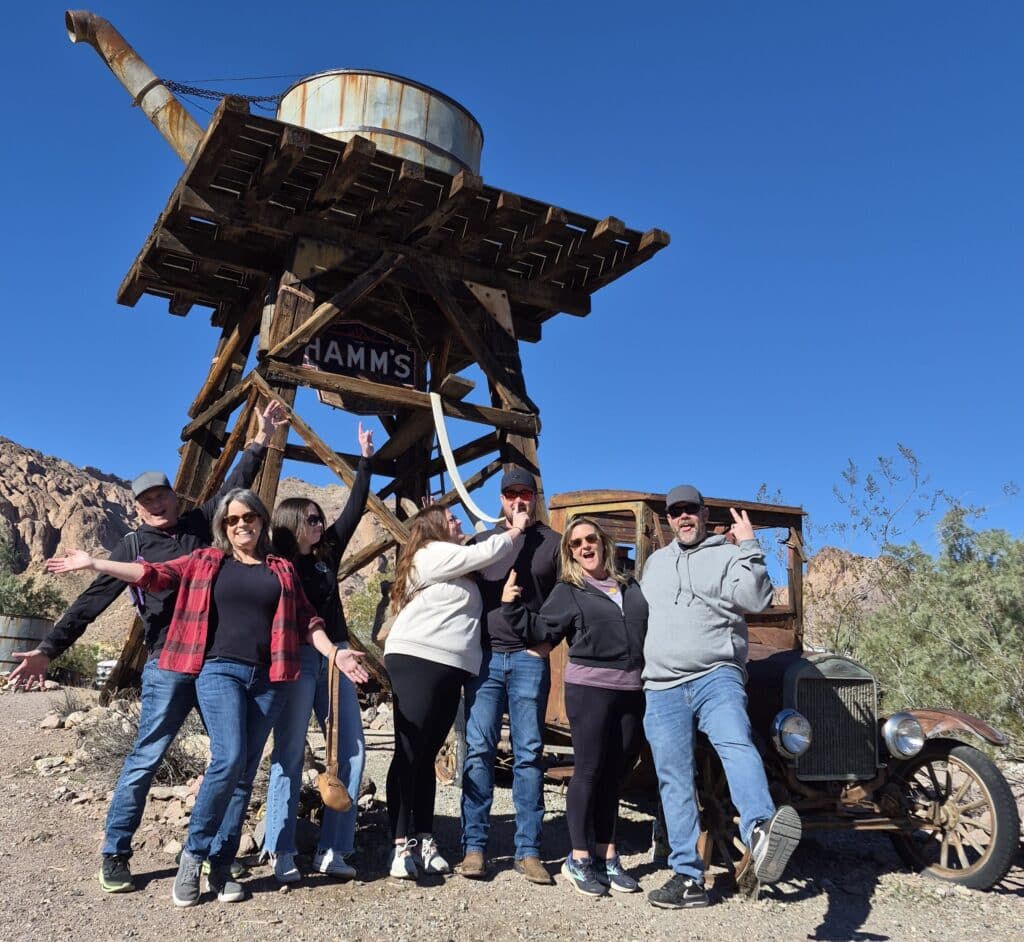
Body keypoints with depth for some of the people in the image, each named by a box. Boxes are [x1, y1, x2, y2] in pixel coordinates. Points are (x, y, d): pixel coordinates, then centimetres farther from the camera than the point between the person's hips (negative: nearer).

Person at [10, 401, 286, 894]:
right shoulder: (132, 547, 4)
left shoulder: (201, 523, 10)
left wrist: (260, 441, 15)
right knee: (146, 756, -2)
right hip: (168, 664, -3)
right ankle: (114, 854, 11)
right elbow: (92, 601, 0)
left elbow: (236, 485, 18)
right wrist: (49, 649, -8)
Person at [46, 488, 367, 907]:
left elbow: (306, 619, 14)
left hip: (268, 678, 3)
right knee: (228, 759, -18)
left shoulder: (282, 570, 14)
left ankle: (221, 866, 14)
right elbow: (153, 573, 6)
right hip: (220, 670, -2)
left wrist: (335, 654, 2)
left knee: (245, 772, 4)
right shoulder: (205, 562, 11)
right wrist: (94, 564, 0)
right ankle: (193, 854, 1)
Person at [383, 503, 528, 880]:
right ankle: (402, 844, -7)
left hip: (449, 668, 9)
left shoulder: (451, 562, 27)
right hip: (416, 661, -9)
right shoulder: (432, 553, -3)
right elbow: (486, 553, -5)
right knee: (408, 754, -8)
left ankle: (423, 840, 10)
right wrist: (516, 529, 9)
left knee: (426, 756, 8)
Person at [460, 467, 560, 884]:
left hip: (530, 659, -1)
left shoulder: (552, 543, 7)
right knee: (478, 751, -2)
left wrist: (548, 639, -3)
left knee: (529, 754, 0)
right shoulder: (482, 541, 13)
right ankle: (474, 846, 3)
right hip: (485, 658, 2)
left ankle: (528, 851, 5)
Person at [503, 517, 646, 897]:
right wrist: (512, 606, -8)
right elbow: (541, 631, 0)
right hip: (589, 687, -4)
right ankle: (579, 859, 5)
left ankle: (606, 856, 16)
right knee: (589, 772, -4)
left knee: (614, 776, 8)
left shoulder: (632, 587, 17)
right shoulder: (567, 592, 6)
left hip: (632, 692, 4)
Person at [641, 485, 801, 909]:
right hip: (662, 687, 5)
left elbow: (756, 599, -13)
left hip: (716, 676, -5)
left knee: (736, 742, -32)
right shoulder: (655, 562, 21)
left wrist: (749, 547, -15)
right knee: (674, 781, 4)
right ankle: (688, 878, 11)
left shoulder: (727, 554, 4)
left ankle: (760, 834, -54)